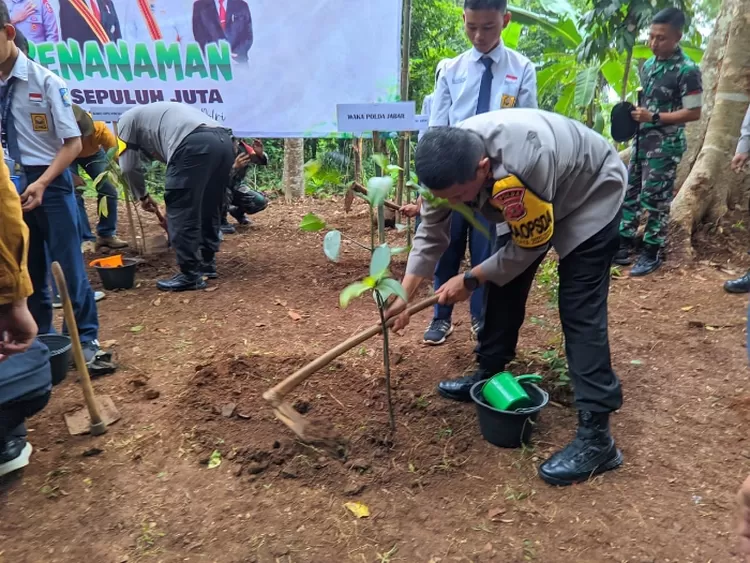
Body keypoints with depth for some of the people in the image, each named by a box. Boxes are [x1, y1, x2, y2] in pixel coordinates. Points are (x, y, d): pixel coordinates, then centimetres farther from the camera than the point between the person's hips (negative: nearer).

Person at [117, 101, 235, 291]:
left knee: (181, 213, 0)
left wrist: (142, 196, 38)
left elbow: (129, 165, 21)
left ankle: (190, 275, 2)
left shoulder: (128, 118, 25)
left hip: (195, 144, -8)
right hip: (223, 140, 8)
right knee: (209, 208, 20)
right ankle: (207, 263, 30)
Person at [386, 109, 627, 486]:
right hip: (532, 200, 7)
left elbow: (529, 246, -26)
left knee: (579, 310, -15)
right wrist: (405, 294, -14)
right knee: (503, 284, 5)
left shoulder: (521, 169, -43)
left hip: (591, 194, -7)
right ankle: (489, 374, 23)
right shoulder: (451, 161, -21)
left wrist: (471, 279, -17)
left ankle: (595, 435, -12)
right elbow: (432, 231, -10)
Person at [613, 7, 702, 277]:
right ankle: (624, 247, 20)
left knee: (655, 200, -1)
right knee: (629, 193, 10)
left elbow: (694, 113, -14)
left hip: (665, 145, -7)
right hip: (643, 141, 8)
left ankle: (652, 254, 12)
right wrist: (633, 114, 2)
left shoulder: (687, 70, -14)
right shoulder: (648, 65, 8)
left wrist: (654, 118, -20)